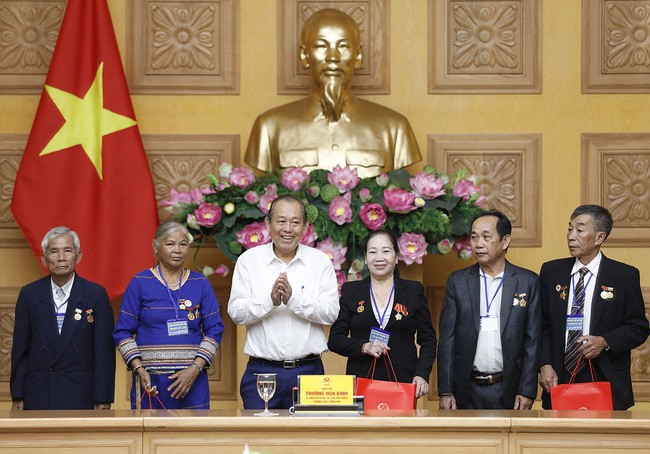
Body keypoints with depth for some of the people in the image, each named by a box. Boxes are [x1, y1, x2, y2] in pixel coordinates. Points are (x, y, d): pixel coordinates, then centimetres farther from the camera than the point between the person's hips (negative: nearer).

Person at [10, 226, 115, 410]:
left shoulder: (96, 295, 1)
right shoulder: (29, 294, 7)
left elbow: (105, 352, 0)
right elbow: (20, 349, 8)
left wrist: (103, 400, -5)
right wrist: (17, 397, 2)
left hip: (81, 397, -1)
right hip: (38, 398, 1)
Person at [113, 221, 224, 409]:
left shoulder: (201, 284, 8)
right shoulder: (140, 283, 4)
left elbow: (215, 330, 5)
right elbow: (122, 332, 3)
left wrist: (195, 369, -8)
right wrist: (139, 370, -10)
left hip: (192, 380, 1)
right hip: (151, 381, -1)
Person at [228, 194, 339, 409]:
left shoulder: (320, 261, 6)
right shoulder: (249, 260, 6)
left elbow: (331, 313, -4)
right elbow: (236, 312, -3)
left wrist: (293, 299, -18)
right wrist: (269, 300, -19)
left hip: (308, 370, 0)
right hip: (261, 371, 0)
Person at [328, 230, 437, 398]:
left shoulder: (414, 290, 9)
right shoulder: (350, 291, 10)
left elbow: (428, 340, 9)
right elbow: (334, 339, 7)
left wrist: (422, 375, -6)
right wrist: (364, 347, -10)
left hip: (403, 383, 0)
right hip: (360, 383, 0)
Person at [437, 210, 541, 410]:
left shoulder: (528, 281, 3)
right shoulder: (457, 281, 6)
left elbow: (533, 341, 2)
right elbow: (447, 339, 3)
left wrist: (527, 392, -5)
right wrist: (445, 392, -3)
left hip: (509, 391, -1)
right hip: (467, 391, 1)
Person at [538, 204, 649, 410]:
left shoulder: (625, 275, 0)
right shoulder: (551, 271, 8)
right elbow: (542, 326, 8)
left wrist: (605, 342, -15)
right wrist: (545, 365, -6)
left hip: (606, 383, -2)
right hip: (558, 380, 2)